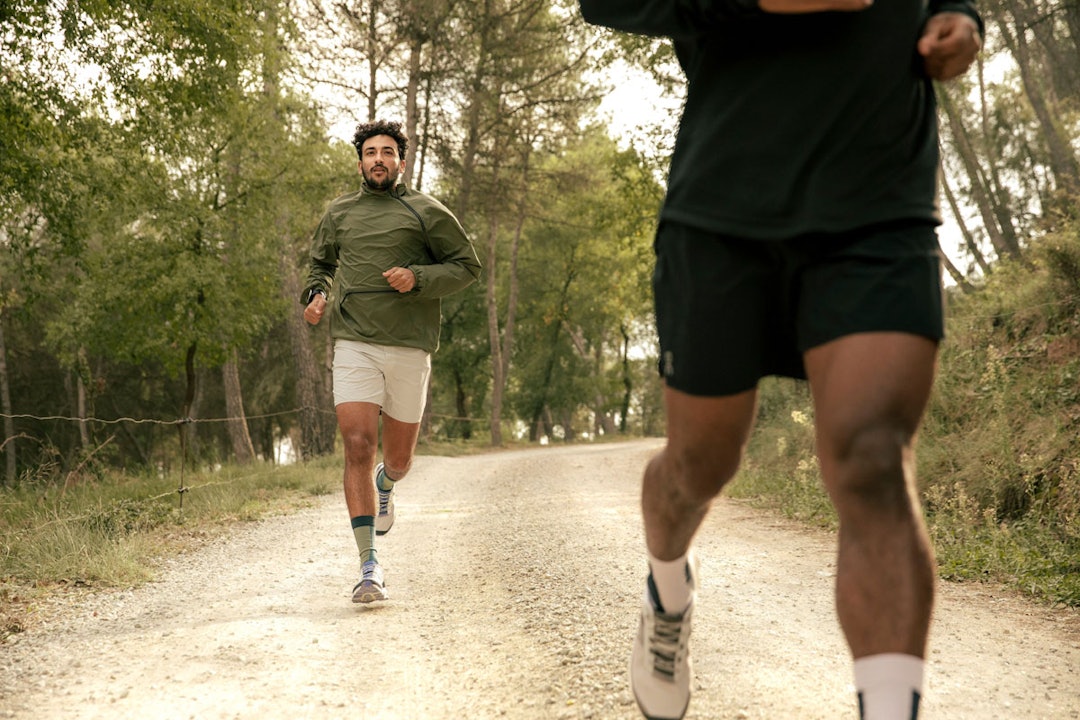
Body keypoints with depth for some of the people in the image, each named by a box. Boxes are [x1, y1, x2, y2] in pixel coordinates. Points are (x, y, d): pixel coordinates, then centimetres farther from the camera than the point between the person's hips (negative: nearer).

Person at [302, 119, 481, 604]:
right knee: (357, 447, -15)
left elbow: (467, 266, 5)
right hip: (353, 345, 1)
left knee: (398, 460, 9)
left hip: (408, 347, -1)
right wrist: (316, 295, 8)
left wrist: (418, 279, -11)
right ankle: (369, 566, -11)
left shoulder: (426, 212, 5)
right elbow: (319, 263, 30)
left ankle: (385, 486, 49)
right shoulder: (339, 213, 14)